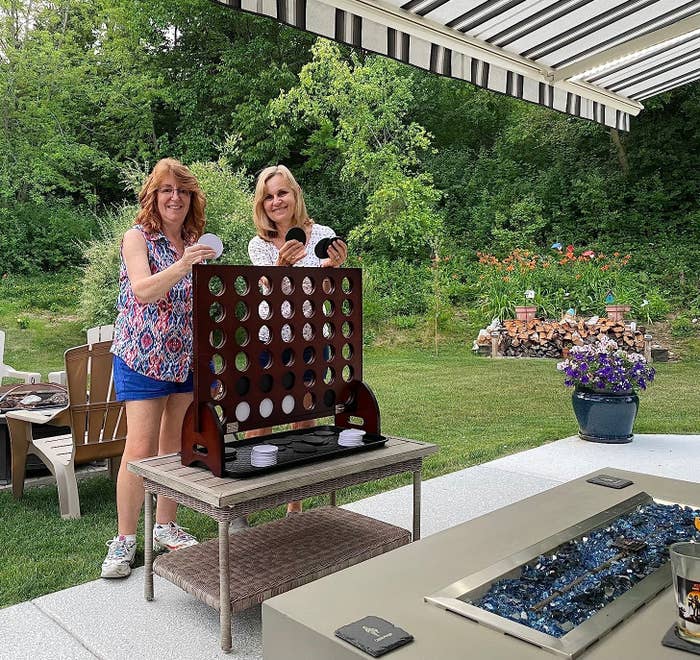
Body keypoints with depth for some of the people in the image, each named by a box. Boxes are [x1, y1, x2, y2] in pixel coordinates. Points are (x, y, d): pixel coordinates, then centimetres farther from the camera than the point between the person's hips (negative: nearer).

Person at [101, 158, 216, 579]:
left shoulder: (195, 241, 8)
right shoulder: (138, 238, -7)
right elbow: (144, 291, -23)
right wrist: (182, 266, -36)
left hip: (187, 358, 5)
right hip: (143, 356, -5)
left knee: (176, 445, 10)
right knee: (140, 449, -7)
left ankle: (165, 527, 24)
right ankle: (125, 540, 7)